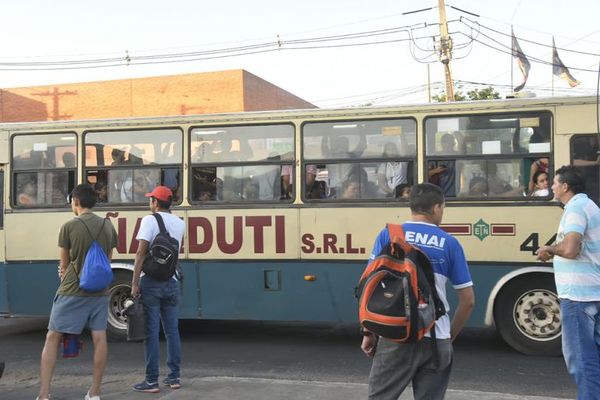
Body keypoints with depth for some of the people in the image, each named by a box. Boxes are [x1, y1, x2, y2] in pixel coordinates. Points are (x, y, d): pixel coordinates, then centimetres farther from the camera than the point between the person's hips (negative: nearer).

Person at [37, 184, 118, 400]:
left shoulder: (69, 226, -9)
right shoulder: (108, 226, 5)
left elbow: (64, 263, 1)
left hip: (72, 292, -4)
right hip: (99, 291, 4)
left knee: (52, 338, 4)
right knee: (99, 338, 5)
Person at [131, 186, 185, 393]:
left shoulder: (149, 220, -6)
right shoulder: (180, 223, 9)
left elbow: (141, 252, -14)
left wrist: (135, 283, -12)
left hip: (151, 282, -5)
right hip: (171, 282, 5)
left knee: (151, 332, -2)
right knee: (172, 331, 10)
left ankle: (152, 381, 0)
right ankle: (174, 377, 14)